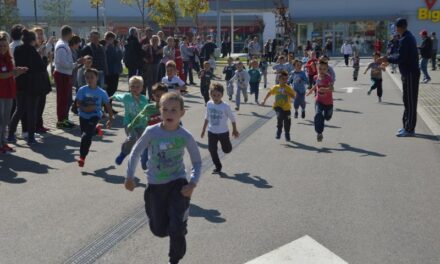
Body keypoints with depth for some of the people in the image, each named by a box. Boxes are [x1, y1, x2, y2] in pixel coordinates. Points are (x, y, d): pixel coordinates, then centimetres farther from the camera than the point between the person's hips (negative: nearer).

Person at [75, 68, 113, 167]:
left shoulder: (101, 92, -10)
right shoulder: (82, 90, -10)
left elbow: (107, 105, -2)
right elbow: (78, 103, -13)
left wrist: (110, 119, -1)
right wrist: (85, 108, -34)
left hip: (95, 115, -3)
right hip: (83, 115, 3)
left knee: (87, 135, -19)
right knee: (84, 134, 19)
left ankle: (82, 157, -9)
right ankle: (97, 129, 53)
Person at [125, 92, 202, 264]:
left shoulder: (185, 137, -13)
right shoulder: (152, 132, -12)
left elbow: (197, 162, -3)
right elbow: (136, 152, 2)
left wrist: (193, 184, -16)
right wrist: (130, 176, 2)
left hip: (177, 184, -2)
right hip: (155, 185, 2)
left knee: (176, 229, -10)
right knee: (159, 230, 9)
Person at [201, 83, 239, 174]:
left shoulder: (225, 106, -19)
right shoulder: (209, 104, -7)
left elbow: (232, 118, -6)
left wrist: (234, 130, 3)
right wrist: (203, 129, 12)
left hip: (223, 132, -3)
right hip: (212, 132, 3)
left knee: (226, 150, 9)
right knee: (212, 149, 0)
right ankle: (218, 166, 16)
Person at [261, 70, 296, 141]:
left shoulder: (288, 88, -5)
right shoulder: (276, 87, 1)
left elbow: (294, 96, -13)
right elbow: (269, 93, 17)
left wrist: (287, 93, -27)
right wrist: (264, 100, 21)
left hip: (286, 108, 0)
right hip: (278, 106, 0)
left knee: (287, 122, 7)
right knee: (280, 116, -29)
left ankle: (287, 135, 32)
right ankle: (279, 131, -6)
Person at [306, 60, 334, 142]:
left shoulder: (328, 78, -22)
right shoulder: (316, 77, -6)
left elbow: (332, 89, -36)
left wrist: (324, 89, -52)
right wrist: (310, 91, 28)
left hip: (328, 102, -2)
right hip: (319, 101, 2)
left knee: (327, 117, 21)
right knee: (318, 115, -22)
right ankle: (319, 133, -17)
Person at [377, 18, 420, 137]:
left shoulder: (405, 39, -19)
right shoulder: (409, 37, 13)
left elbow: (401, 58, -23)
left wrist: (387, 59, -12)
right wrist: (389, 59, 16)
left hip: (410, 74, -10)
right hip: (410, 72, 10)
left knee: (410, 102, -5)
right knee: (408, 101, 15)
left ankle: (409, 129, 0)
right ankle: (407, 126, 23)